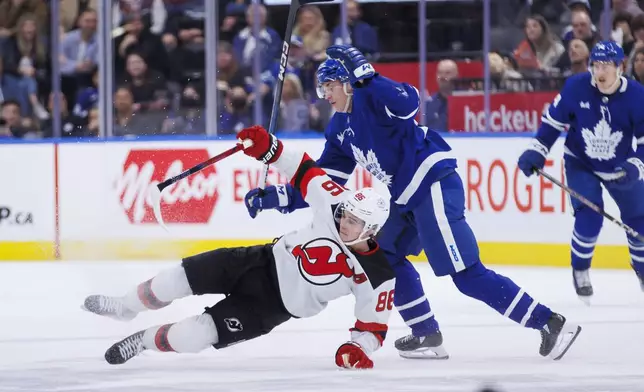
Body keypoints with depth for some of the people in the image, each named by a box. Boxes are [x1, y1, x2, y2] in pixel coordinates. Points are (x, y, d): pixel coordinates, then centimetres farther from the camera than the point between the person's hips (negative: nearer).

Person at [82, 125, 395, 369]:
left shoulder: (378, 276, -23)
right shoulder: (336, 205, -16)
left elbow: (374, 324, -13)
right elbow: (304, 171, -5)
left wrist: (359, 348, -31)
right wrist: (267, 147, -16)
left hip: (275, 303, -3)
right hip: (266, 261, 3)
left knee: (196, 334, -13)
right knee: (182, 277, 0)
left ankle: (144, 341, 16)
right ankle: (126, 307, 29)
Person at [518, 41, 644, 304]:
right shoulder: (576, 87, -22)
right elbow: (554, 120, -7)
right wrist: (536, 151, -13)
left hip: (620, 168, 2)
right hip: (580, 164, -2)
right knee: (589, 218, -18)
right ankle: (580, 270, 7)